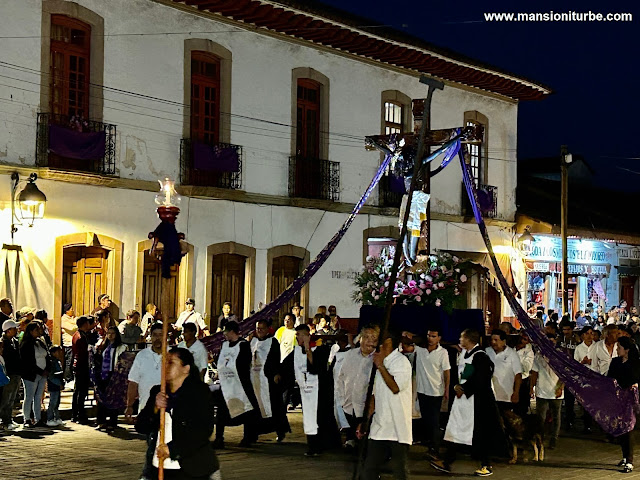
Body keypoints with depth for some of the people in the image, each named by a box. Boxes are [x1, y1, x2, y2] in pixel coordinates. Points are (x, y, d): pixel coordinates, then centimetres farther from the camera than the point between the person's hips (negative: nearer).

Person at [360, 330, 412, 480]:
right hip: (379, 427, 8)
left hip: (397, 428, -8)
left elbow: (395, 387, -23)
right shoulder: (382, 362, 17)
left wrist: (380, 366, -16)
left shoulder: (401, 361, -8)